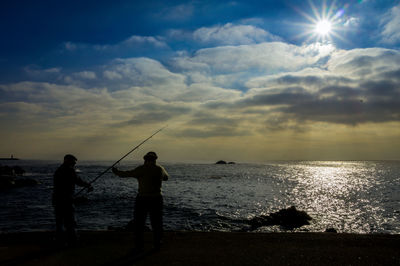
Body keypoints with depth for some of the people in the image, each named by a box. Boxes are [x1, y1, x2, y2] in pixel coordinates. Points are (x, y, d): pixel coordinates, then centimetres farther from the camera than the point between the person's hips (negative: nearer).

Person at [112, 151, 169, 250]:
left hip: (142, 199, -4)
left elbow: (127, 174, -7)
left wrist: (117, 172, 10)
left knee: (138, 223, 9)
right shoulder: (160, 169, 1)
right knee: (156, 223, 14)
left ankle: (139, 245, 11)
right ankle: (157, 245, 18)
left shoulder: (142, 169, -12)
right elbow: (166, 177, 21)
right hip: (157, 199, 4)